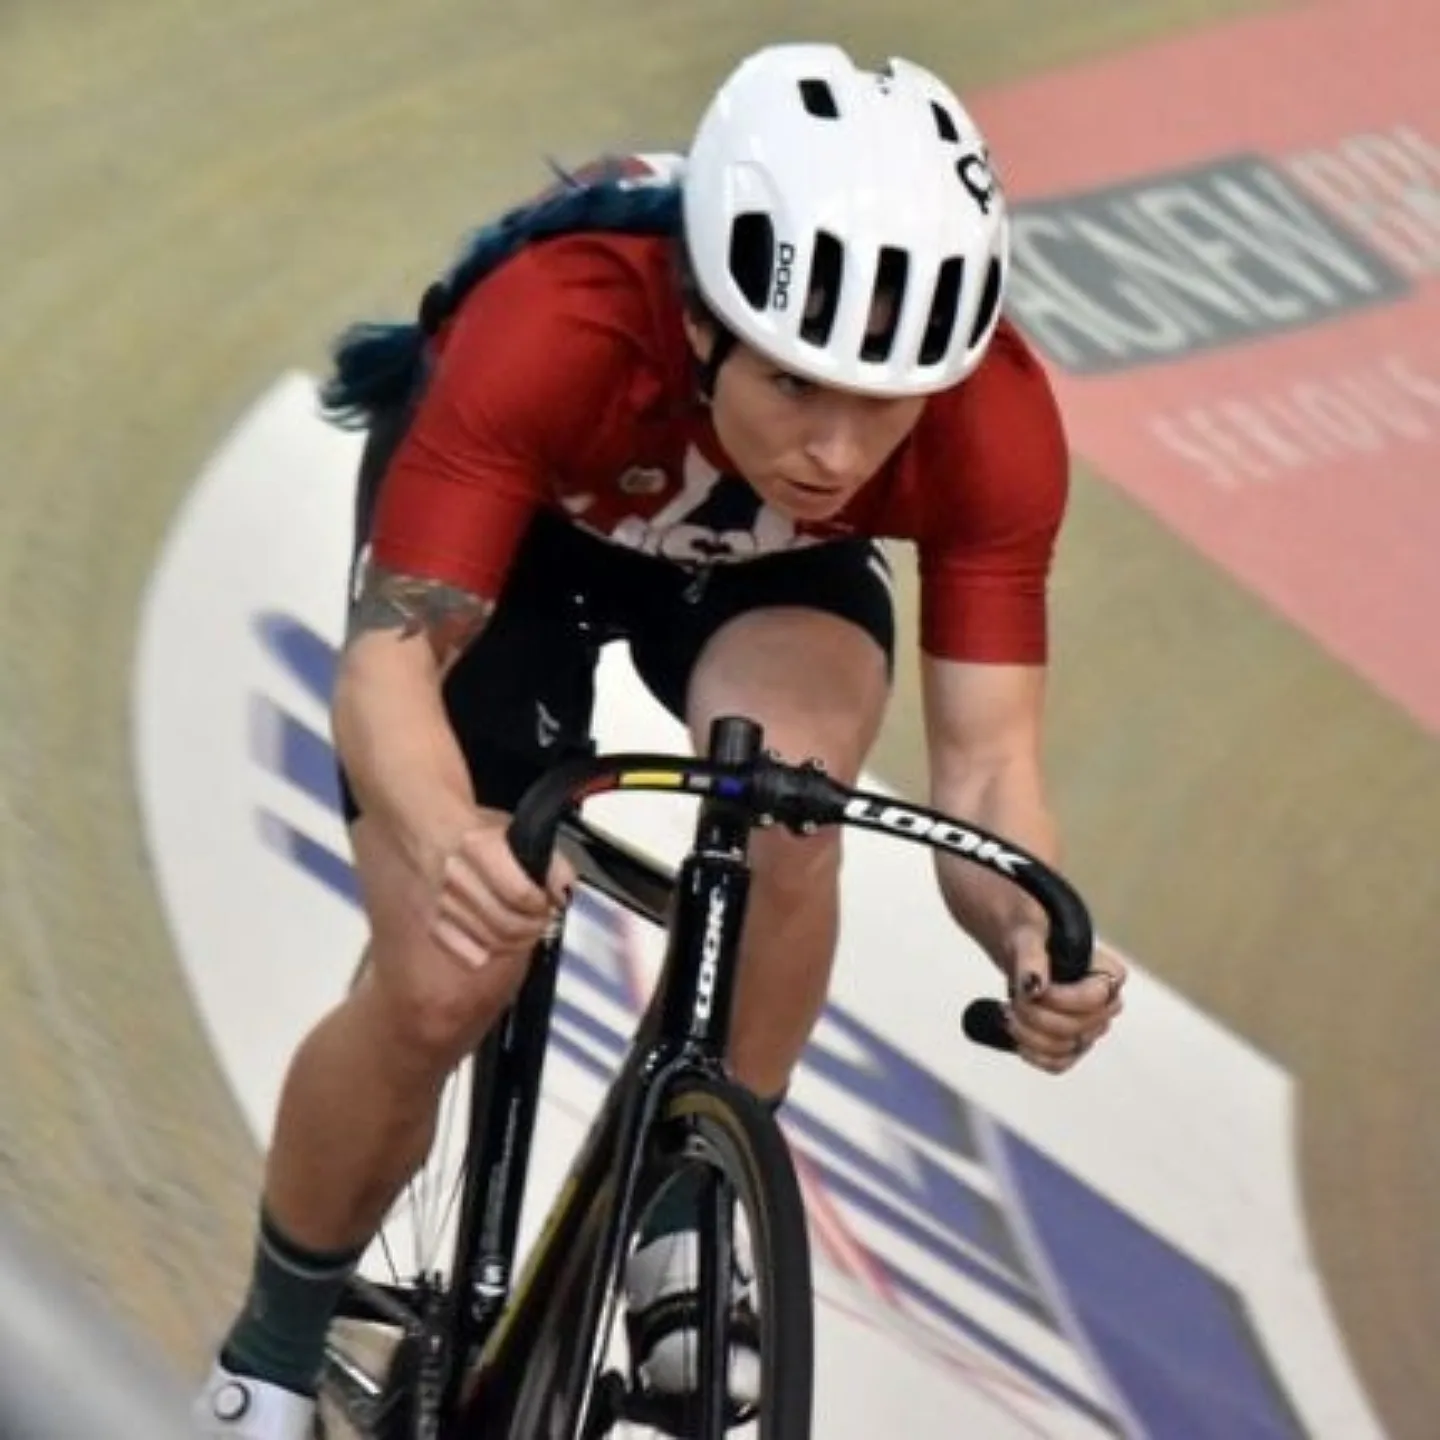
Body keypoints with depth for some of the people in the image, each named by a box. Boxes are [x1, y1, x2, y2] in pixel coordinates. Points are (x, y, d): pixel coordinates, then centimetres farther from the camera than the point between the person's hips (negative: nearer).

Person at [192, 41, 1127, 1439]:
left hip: (763, 560, 1)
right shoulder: (552, 330, -43)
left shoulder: (996, 420, -35)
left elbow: (985, 762, -32)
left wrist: (1032, 944, -54)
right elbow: (391, 651, -44)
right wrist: (442, 837, -66)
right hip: (504, 518, -1)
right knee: (441, 988, -13)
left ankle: (686, 1222, -8)